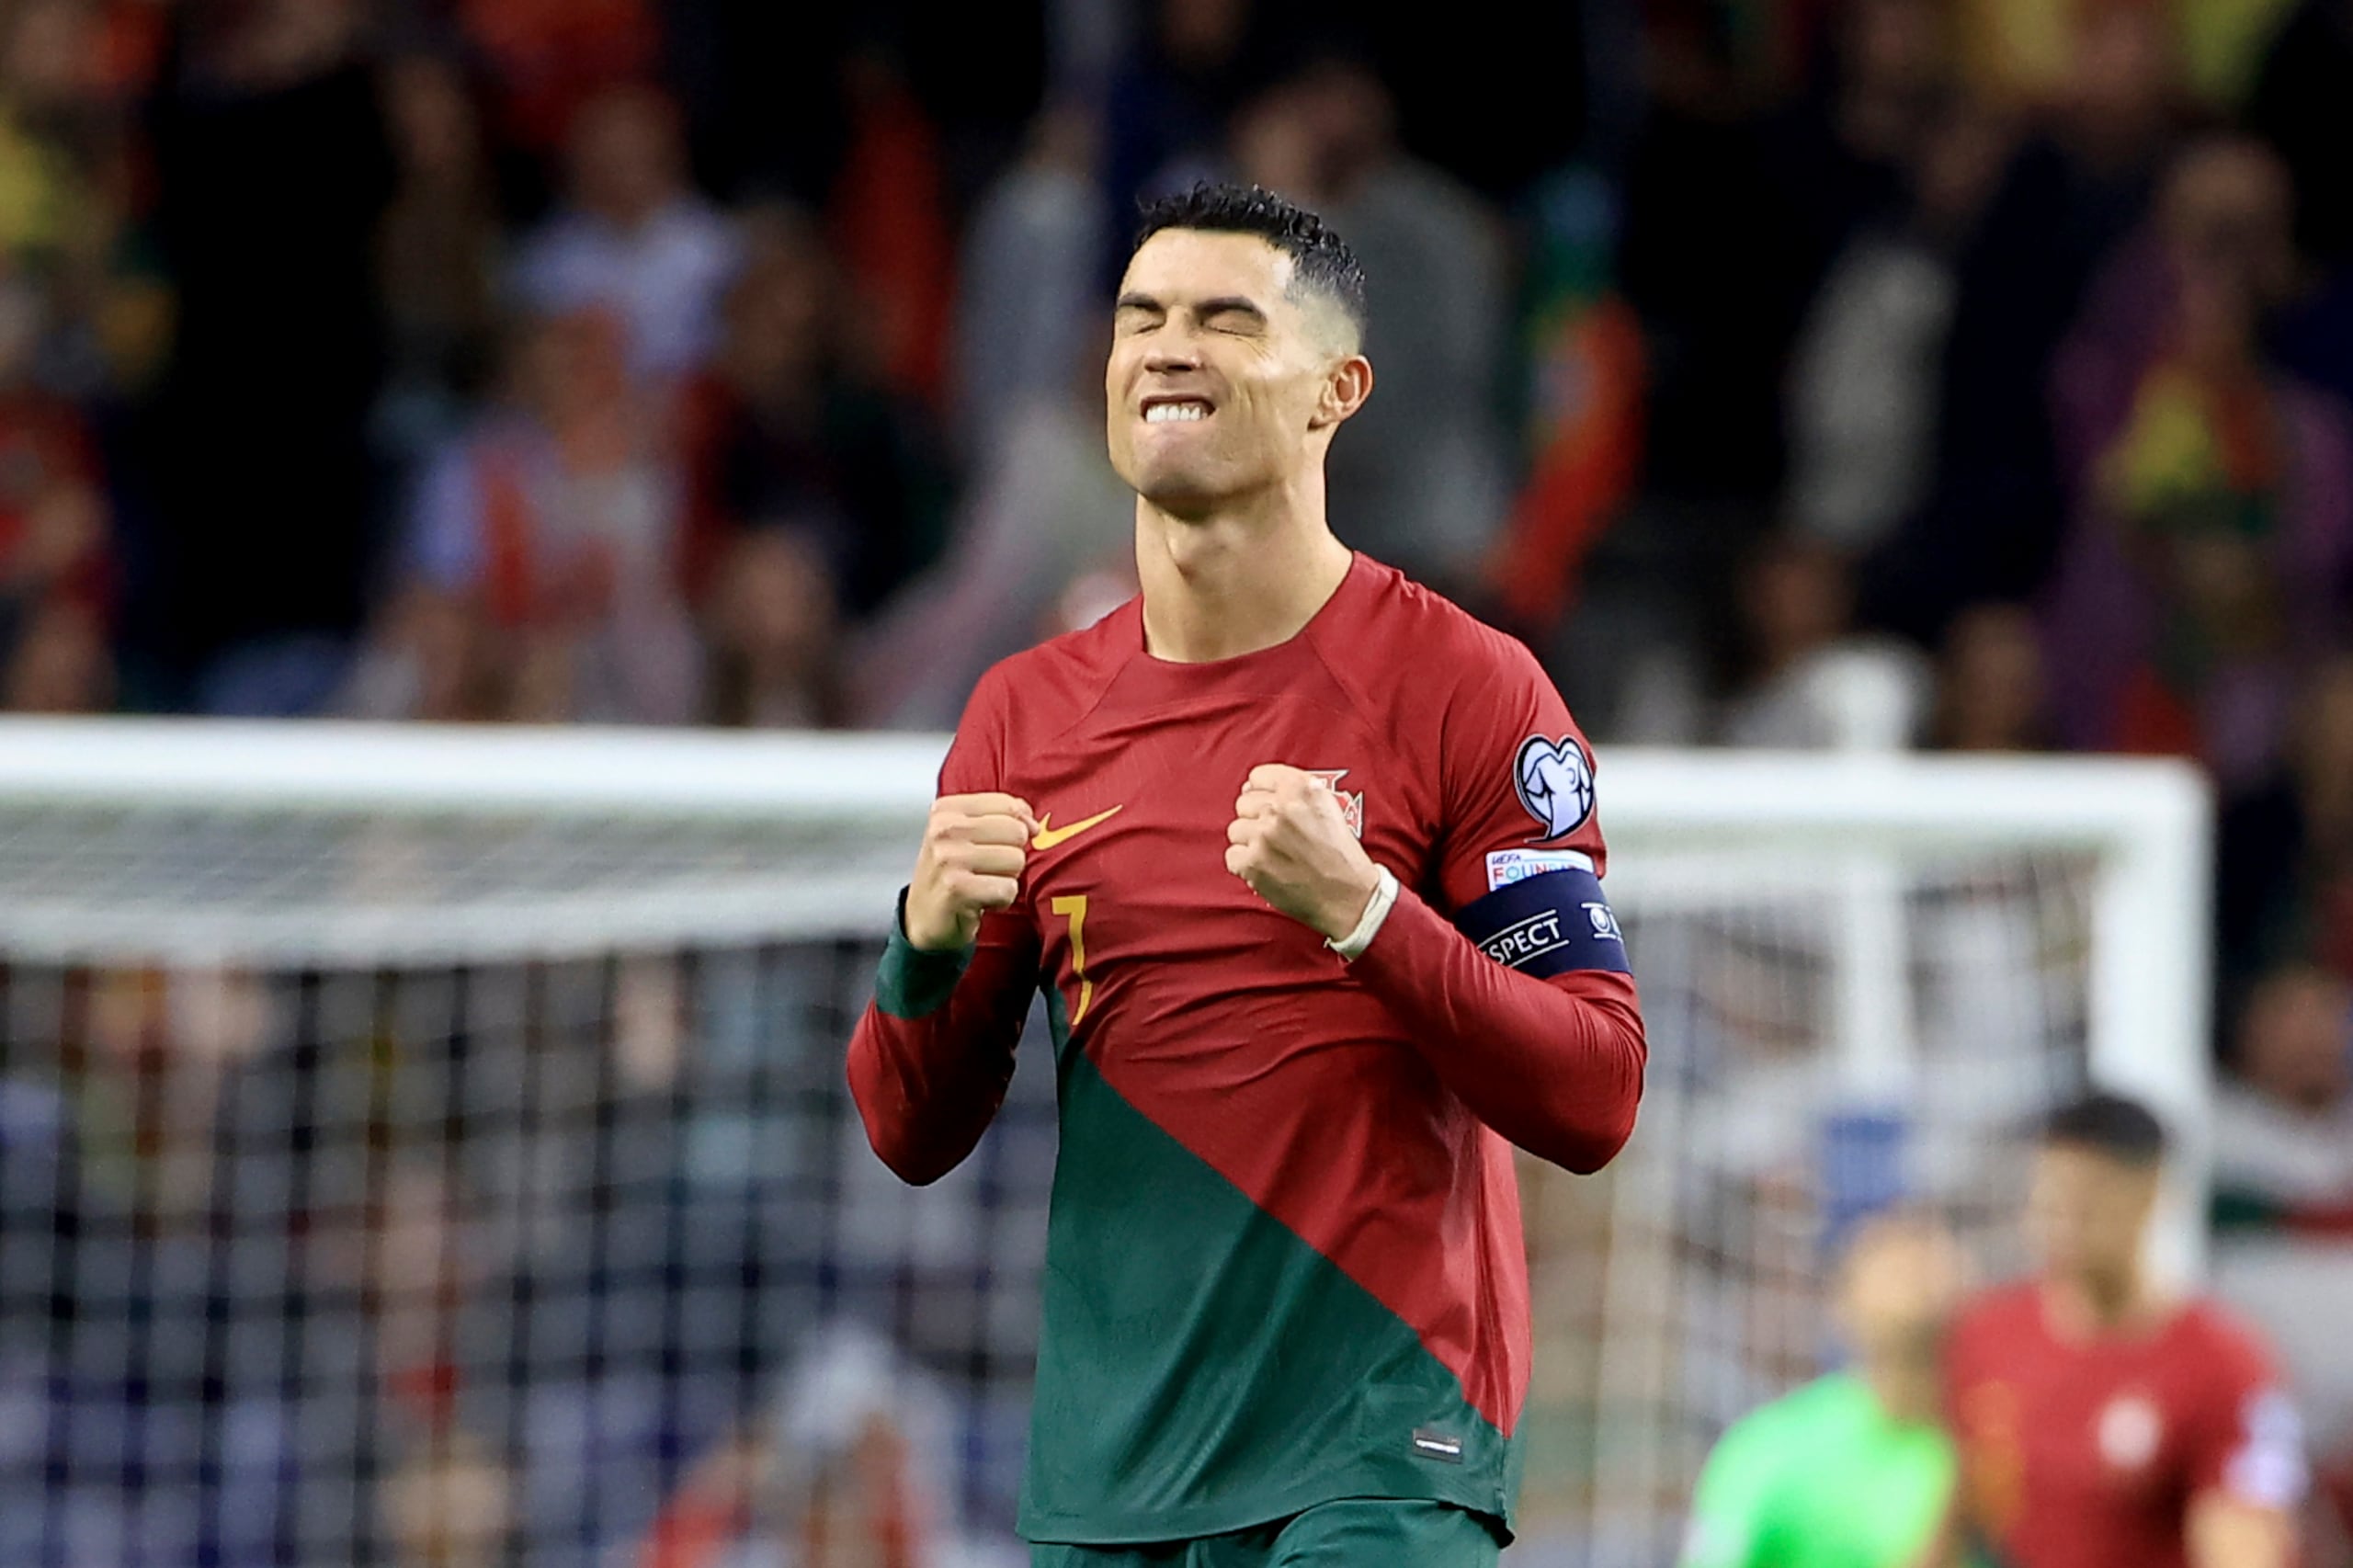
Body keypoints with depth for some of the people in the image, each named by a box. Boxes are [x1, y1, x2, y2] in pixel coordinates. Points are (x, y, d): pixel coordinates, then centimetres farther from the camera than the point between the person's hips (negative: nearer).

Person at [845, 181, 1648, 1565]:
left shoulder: (1466, 687, -4)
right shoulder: (1027, 714, 10)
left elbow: (1594, 1102, -8)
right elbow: (915, 1136, 11)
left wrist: (1360, 912, -21)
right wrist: (930, 944, -9)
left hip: (1385, 1457, -4)